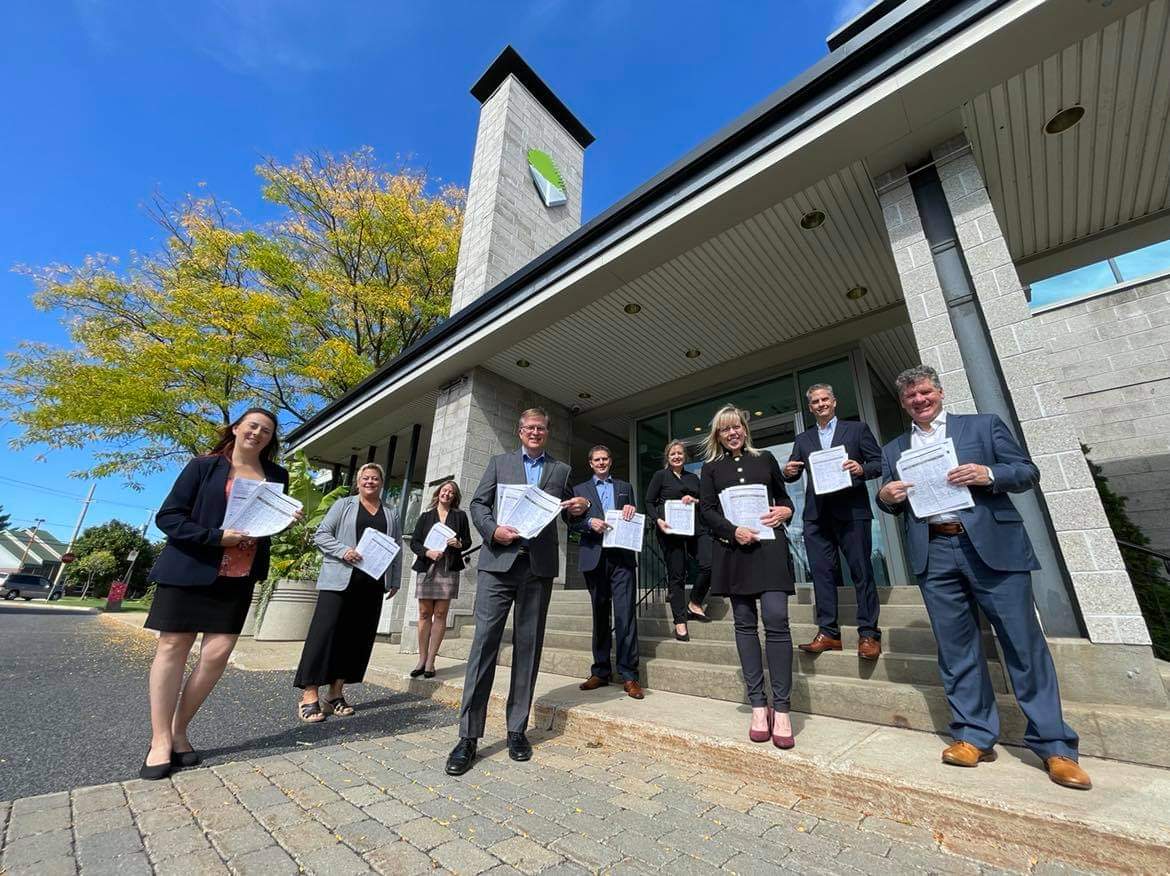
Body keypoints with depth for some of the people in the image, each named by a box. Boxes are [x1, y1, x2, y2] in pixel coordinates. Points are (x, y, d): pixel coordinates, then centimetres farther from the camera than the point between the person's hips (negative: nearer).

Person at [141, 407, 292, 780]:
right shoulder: (204, 466, -1)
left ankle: (178, 731, 18)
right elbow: (168, 516, -5)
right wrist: (216, 537, -17)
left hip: (238, 577, 3)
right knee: (173, 646, 4)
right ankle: (160, 740, 16)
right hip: (189, 568, -2)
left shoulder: (277, 476, 10)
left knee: (218, 653, -1)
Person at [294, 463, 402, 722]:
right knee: (325, 632, -6)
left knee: (358, 637, 5)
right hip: (339, 580, -3)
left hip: (373, 584, 4)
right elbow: (321, 535, 1)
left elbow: (398, 547, 15)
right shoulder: (343, 505, 7)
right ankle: (310, 695, 2)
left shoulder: (391, 513, 15)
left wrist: (395, 581, 10)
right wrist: (343, 550, -16)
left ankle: (336, 693, 16)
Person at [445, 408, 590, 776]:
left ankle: (517, 730, 19)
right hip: (499, 559, -1)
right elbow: (478, 503, 8)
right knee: (485, 641, -3)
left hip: (540, 565, 2)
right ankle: (468, 736, 6)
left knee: (528, 646, 7)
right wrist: (492, 529, -11)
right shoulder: (499, 462, 14)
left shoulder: (561, 470, 16)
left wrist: (579, 508, -7)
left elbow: (569, 515, 16)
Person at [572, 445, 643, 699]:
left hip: (622, 556, 0)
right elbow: (573, 522, 6)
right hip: (594, 557, 0)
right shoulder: (580, 489, 15)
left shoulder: (625, 487, 18)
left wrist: (631, 511, -4)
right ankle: (600, 671, 19)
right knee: (600, 615, 8)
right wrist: (590, 522, -13)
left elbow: (634, 523, 17)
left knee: (625, 614, -6)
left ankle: (628, 675, 2)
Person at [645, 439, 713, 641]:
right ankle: (680, 621, 12)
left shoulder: (693, 477, 19)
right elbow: (649, 503, 3)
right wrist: (658, 521, -13)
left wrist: (695, 501, -4)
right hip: (670, 529, -4)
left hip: (695, 528, 4)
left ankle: (694, 604, 11)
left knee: (710, 565, -13)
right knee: (676, 574, 0)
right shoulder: (660, 475, 6)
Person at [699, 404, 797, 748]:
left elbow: (784, 498, 18)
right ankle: (758, 705, 13)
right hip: (733, 549, 0)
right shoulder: (711, 468, 11)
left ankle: (781, 708, 0)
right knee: (745, 623, 4)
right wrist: (734, 530, -13)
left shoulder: (765, 459, 14)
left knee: (776, 620, -10)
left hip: (769, 545, 0)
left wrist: (785, 511, -5)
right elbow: (706, 510, 3)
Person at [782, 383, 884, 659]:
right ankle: (828, 633, 10)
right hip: (816, 514, 3)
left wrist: (862, 469, -16)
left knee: (862, 571, 1)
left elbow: (880, 463, 5)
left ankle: (868, 634, 11)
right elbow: (793, 473, 14)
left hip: (851, 511, -3)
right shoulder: (802, 439, 18)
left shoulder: (857, 429, 9)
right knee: (822, 572, 3)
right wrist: (788, 472, -9)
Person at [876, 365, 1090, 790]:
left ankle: (1054, 746, 19)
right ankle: (974, 736, 18)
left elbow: (1028, 472, 5)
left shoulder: (984, 425, 9)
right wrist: (885, 496, -9)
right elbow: (892, 504, 14)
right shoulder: (894, 449, 13)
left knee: (1025, 644, 4)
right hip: (934, 554, 2)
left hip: (992, 546, -2)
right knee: (956, 650, 7)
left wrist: (988, 474, -14)